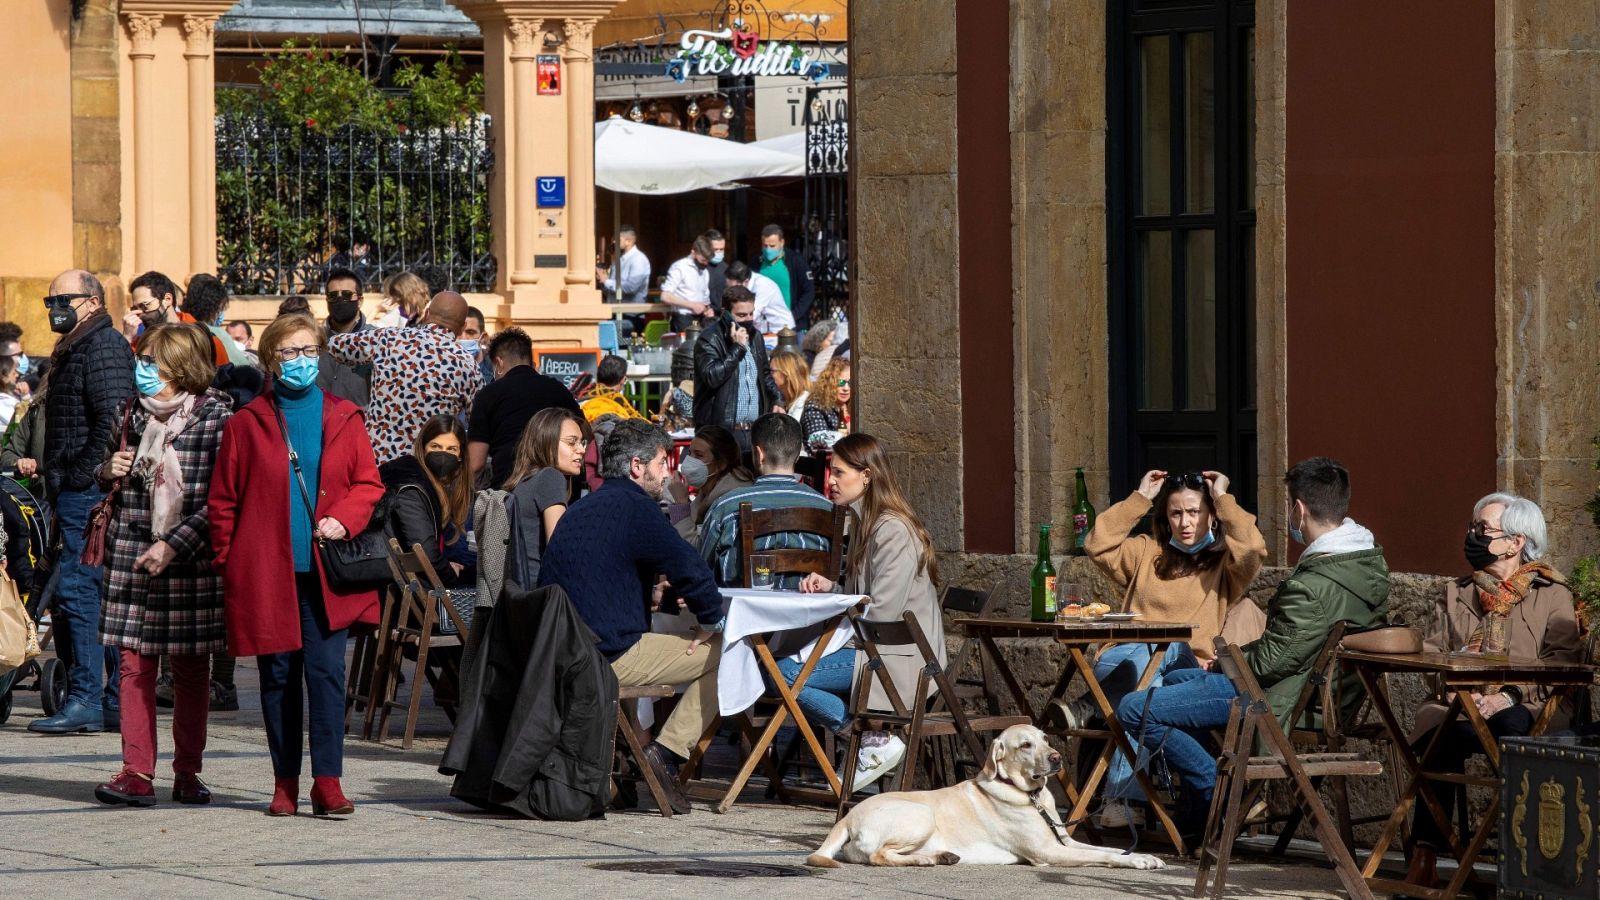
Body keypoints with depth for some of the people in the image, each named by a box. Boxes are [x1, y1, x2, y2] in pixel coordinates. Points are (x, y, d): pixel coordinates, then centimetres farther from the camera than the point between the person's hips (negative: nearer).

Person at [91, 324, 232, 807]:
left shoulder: (217, 415, -5)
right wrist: (109, 472, 1)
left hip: (192, 554, -4)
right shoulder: (133, 412, 11)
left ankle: (187, 771, 14)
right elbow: (112, 474, 26)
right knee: (135, 662, -1)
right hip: (133, 550, 4)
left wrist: (175, 545, -15)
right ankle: (137, 772, -1)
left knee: (191, 667, 4)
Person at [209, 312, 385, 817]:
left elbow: (368, 484, 9)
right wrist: (226, 562, 2)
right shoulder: (247, 423, 5)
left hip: (326, 574, 0)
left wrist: (343, 519, -9)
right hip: (267, 574, 0)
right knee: (278, 677, 5)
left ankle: (327, 781, -8)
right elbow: (223, 499, 6)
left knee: (327, 671, -8)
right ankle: (285, 782, 12)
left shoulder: (343, 419, 8)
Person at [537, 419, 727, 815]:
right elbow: (691, 569, -15)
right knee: (720, 653, -1)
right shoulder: (633, 505, -9)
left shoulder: (581, 509, 19)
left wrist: (655, 597, 16)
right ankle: (665, 754, -7)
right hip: (608, 657, -9)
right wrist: (711, 622, -1)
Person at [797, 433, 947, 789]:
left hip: (899, 659, -10)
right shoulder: (866, 523, 17)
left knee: (785, 674, -19)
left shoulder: (893, 532, -15)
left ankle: (876, 742, -13)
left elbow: (882, 612, -20)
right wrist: (831, 587, 7)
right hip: (871, 647, 10)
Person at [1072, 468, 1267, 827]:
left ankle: (1090, 707, -43)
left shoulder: (1225, 561, 17)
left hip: (1187, 670, -2)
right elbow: (1098, 545, 12)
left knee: (1172, 647, -39)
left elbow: (1253, 548, -6)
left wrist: (1223, 499, 4)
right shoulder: (1146, 552, 27)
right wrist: (1140, 499, 14)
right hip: (1121, 660, 2)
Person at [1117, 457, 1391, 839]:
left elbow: (1270, 661, -24)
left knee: (1135, 709, -10)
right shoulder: (1371, 560, 0)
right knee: (1175, 678, 30)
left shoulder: (1312, 588, -31)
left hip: (1275, 695, -11)